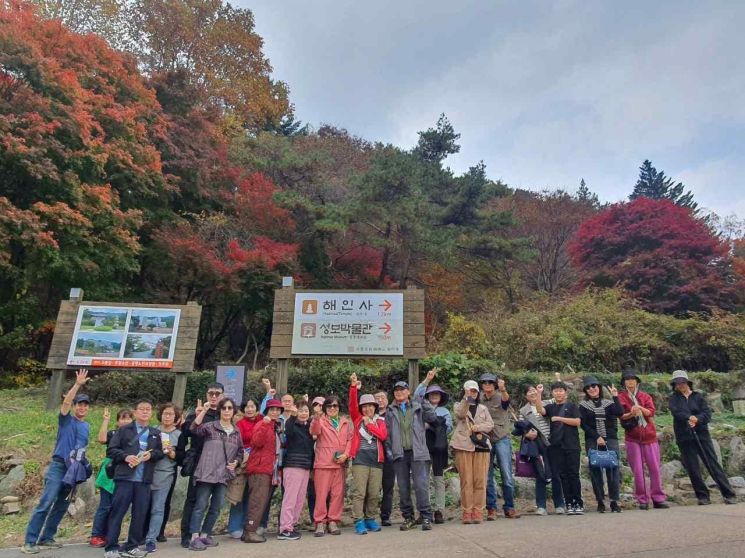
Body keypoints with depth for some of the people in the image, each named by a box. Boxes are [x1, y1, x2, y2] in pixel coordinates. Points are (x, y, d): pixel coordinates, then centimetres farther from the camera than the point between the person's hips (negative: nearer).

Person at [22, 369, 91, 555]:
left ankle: (46, 538, 18)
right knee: (46, 503, -12)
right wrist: (78, 384, -29)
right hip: (58, 466, -6)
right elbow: (66, 401, -18)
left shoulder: (87, 426, 13)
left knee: (61, 507, 9)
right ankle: (29, 541, -6)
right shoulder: (66, 419, -1)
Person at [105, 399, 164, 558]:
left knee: (140, 513, 6)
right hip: (125, 477, -3)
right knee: (117, 512, 0)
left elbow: (161, 453, 12)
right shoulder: (124, 430, 4)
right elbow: (111, 450, 0)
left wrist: (151, 455, -9)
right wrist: (125, 457, -15)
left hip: (144, 480, 3)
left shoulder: (156, 433, 12)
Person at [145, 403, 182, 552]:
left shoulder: (179, 435, 5)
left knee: (157, 509, 1)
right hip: (147, 472, 1)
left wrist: (173, 454, -13)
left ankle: (151, 539, 8)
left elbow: (181, 458, 5)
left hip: (164, 475, -1)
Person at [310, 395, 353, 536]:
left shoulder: (345, 422, 14)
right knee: (322, 493, -1)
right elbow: (314, 431, -18)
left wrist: (346, 454, -5)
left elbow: (350, 439, 11)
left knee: (338, 493, 6)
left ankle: (333, 522, 18)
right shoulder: (321, 421, 2)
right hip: (323, 463, -3)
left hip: (340, 463, 4)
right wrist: (316, 417, -37)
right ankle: (320, 523, 9)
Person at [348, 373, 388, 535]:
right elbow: (352, 405, -8)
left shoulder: (380, 421, 13)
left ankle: (370, 519, 20)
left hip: (376, 460, 2)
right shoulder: (357, 419, 9)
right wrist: (353, 387, -23)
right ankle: (359, 521, -1)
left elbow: (383, 436, -4)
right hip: (360, 459, -2)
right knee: (359, 492, -6)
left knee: (374, 494, 6)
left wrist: (369, 424, -6)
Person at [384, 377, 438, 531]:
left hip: (417, 453, -2)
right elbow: (387, 432, 10)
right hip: (399, 454, 2)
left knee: (421, 485, -7)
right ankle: (408, 518, 19)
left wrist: (424, 401, -6)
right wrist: (389, 450, 0)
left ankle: (426, 517, 2)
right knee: (403, 488, 8)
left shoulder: (417, 406, 9)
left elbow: (432, 418, -3)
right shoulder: (390, 411, 12)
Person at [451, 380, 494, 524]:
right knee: (466, 480, -4)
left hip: (481, 446, 2)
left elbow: (491, 424, 10)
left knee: (480, 481, -3)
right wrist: (466, 398, -23)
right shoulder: (458, 405, 13)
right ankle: (467, 512, 2)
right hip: (463, 446, -2)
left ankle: (478, 511, 3)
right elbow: (460, 414, -11)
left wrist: (478, 427, -8)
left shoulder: (483, 408, 22)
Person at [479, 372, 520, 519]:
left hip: (502, 439, -2)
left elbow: (506, 399, -29)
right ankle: (491, 508, 14)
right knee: (487, 477, 4)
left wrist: (503, 390, -50)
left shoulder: (500, 397, -4)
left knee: (507, 475, 1)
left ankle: (509, 507, 15)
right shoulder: (479, 400, 5)